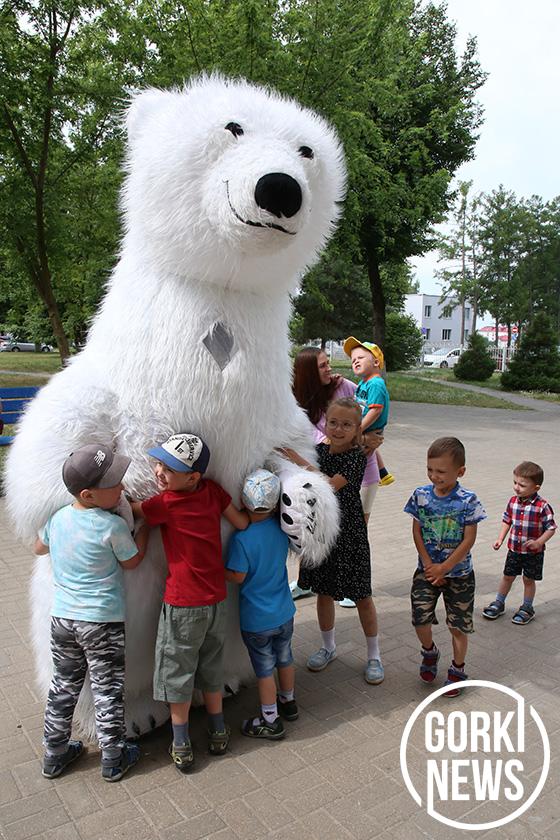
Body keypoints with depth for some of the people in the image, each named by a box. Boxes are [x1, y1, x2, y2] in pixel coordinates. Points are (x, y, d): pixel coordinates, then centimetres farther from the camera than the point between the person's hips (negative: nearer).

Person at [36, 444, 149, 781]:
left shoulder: (58, 517, -2)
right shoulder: (113, 526, -20)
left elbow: (40, 547, 18)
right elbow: (132, 561, -3)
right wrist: (146, 523, 4)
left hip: (62, 617, 6)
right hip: (103, 620, -5)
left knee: (64, 685, 22)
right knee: (108, 690, 11)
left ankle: (55, 754, 36)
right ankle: (114, 760, 26)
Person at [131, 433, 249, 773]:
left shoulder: (165, 504, -21)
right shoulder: (213, 490, -8)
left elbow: (128, 509, -7)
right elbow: (243, 522, 0)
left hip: (183, 604, -5)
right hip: (217, 600, 6)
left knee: (177, 672, 15)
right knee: (211, 667, 24)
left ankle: (181, 743, 28)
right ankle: (218, 730, 39)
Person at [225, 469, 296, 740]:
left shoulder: (241, 538, -25)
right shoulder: (281, 527, -10)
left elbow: (237, 576, -18)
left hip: (256, 620, -5)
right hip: (284, 613, 5)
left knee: (264, 669, 11)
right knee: (284, 659, 24)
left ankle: (271, 721, 26)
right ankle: (288, 702, 45)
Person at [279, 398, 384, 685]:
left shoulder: (357, 456, -15)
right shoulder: (319, 450, 1)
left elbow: (331, 485, -28)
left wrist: (298, 460, -30)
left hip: (350, 534, -4)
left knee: (362, 596, 7)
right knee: (324, 591, 17)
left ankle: (373, 656, 26)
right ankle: (328, 647, 38)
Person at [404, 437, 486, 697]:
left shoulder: (467, 501, -15)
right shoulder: (421, 495, -7)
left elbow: (469, 540, -13)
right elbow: (417, 532, -2)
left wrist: (444, 568, -13)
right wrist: (428, 565, -10)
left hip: (458, 572, -2)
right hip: (427, 569, 2)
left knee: (458, 624, 8)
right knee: (420, 619, 0)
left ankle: (457, 669, 31)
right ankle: (429, 652, 32)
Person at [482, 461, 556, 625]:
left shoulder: (542, 506, -20)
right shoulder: (513, 501, -5)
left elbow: (551, 528, -14)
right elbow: (507, 521, 6)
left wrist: (538, 542, -26)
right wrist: (500, 539, -1)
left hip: (533, 552, -4)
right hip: (514, 549, 4)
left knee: (529, 579, 13)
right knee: (507, 576, 16)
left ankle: (527, 608, 33)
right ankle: (499, 604, 33)